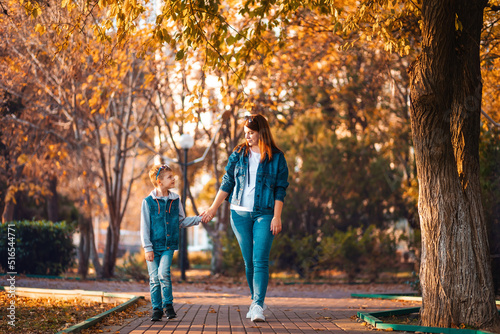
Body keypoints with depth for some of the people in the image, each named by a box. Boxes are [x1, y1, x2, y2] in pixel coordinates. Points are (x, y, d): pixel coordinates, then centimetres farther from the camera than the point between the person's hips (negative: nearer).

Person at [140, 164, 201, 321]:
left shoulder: (175, 200, 7)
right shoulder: (148, 202, -4)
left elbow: (182, 221, 17)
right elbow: (145, 227, -3)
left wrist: (199, 219, 5)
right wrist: (147, 248, -8)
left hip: (169, 245, 1)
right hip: (154, 246, -1)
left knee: (163, 273, -17)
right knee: (154, 278, 0)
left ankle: (168, 304, -1)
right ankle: (157, 309, 13)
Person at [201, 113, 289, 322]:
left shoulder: (276, 157, 1)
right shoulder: (238, 154, 8)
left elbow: (280, 189, 0)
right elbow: (227, 182, 9)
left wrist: (277, 216, -8)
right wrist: (213, 208, 4)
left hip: (264, 214, -3)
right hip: (240, 213, 3)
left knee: (260, 260, -12)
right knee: (248, 261, 7)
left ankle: (258, 306, -15)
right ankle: (255, 301, 20)